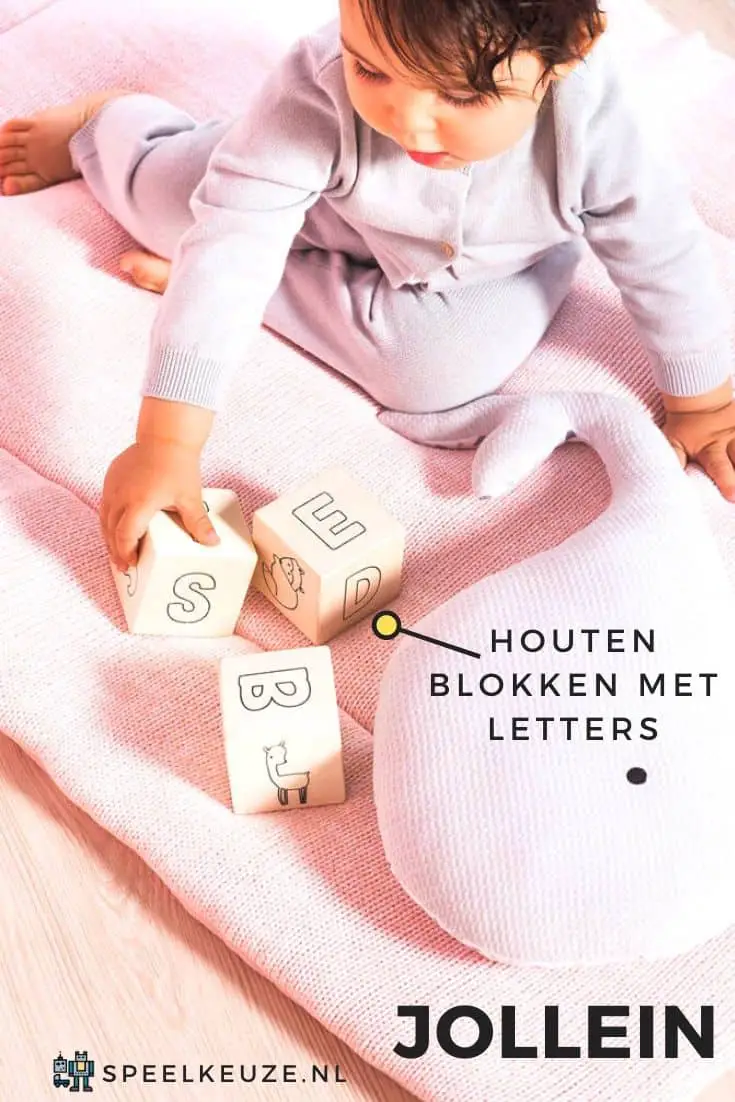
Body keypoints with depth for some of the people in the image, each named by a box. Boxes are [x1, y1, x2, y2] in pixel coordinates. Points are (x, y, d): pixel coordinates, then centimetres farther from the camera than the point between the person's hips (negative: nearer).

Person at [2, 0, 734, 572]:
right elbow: (230, 244, -43)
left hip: (500, 257, 1)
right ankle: (102, 123, 37)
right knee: (163, 199, 0)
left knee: (437, 372, -25)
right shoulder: (319, 89, -41)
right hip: (319, 208, 0)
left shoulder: (587, 118, -40)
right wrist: (165, 446, -48)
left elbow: (663, 253, -24)